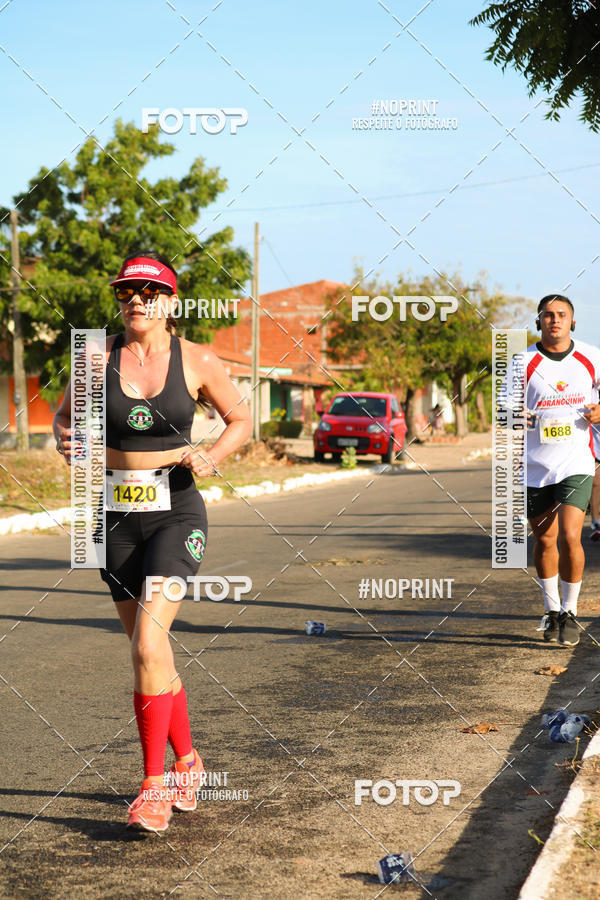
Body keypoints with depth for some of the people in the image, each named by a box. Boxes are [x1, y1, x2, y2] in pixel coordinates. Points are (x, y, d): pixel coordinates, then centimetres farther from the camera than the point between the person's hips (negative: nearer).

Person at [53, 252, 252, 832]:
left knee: (148, 645, -18)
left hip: (175, 513, -3)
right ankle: (187, 762, 31)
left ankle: (154, 784, -9)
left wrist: (211, 457, -11)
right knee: (150, 651, 11)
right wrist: (67, 444, -9)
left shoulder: (197, 360, -3)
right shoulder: (99, 356, 1)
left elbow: (241, 420, 8)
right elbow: (64, 417, 14)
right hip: (117, 516, 3)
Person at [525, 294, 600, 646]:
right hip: (535, 466, 1)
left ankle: (570, 612, 4)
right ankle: (552, 611, 28)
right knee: (544, 540, 9)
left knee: (570, 537, -13)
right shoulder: (523, 362, -4)